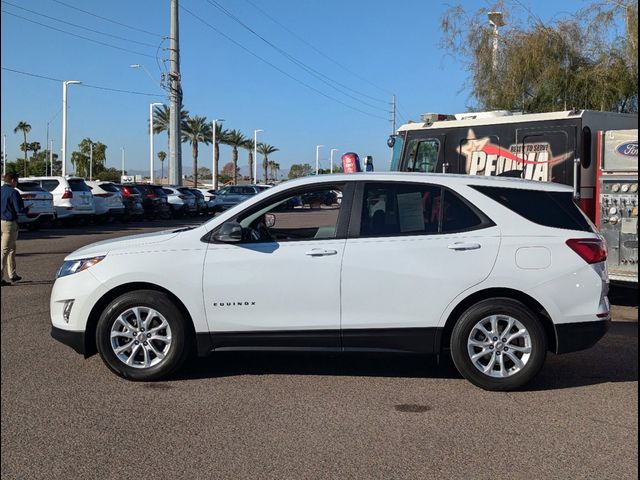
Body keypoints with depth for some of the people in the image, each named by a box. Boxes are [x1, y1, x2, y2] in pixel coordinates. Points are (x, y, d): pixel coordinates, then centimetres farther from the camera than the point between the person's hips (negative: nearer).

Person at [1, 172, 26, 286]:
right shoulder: (13, 192, -13)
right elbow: (19, 209, -15)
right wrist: (26, 209, 4)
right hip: (9, 223, -8)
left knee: (11, 248, 20)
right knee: (5, 250, -5)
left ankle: (12, 275, 28)